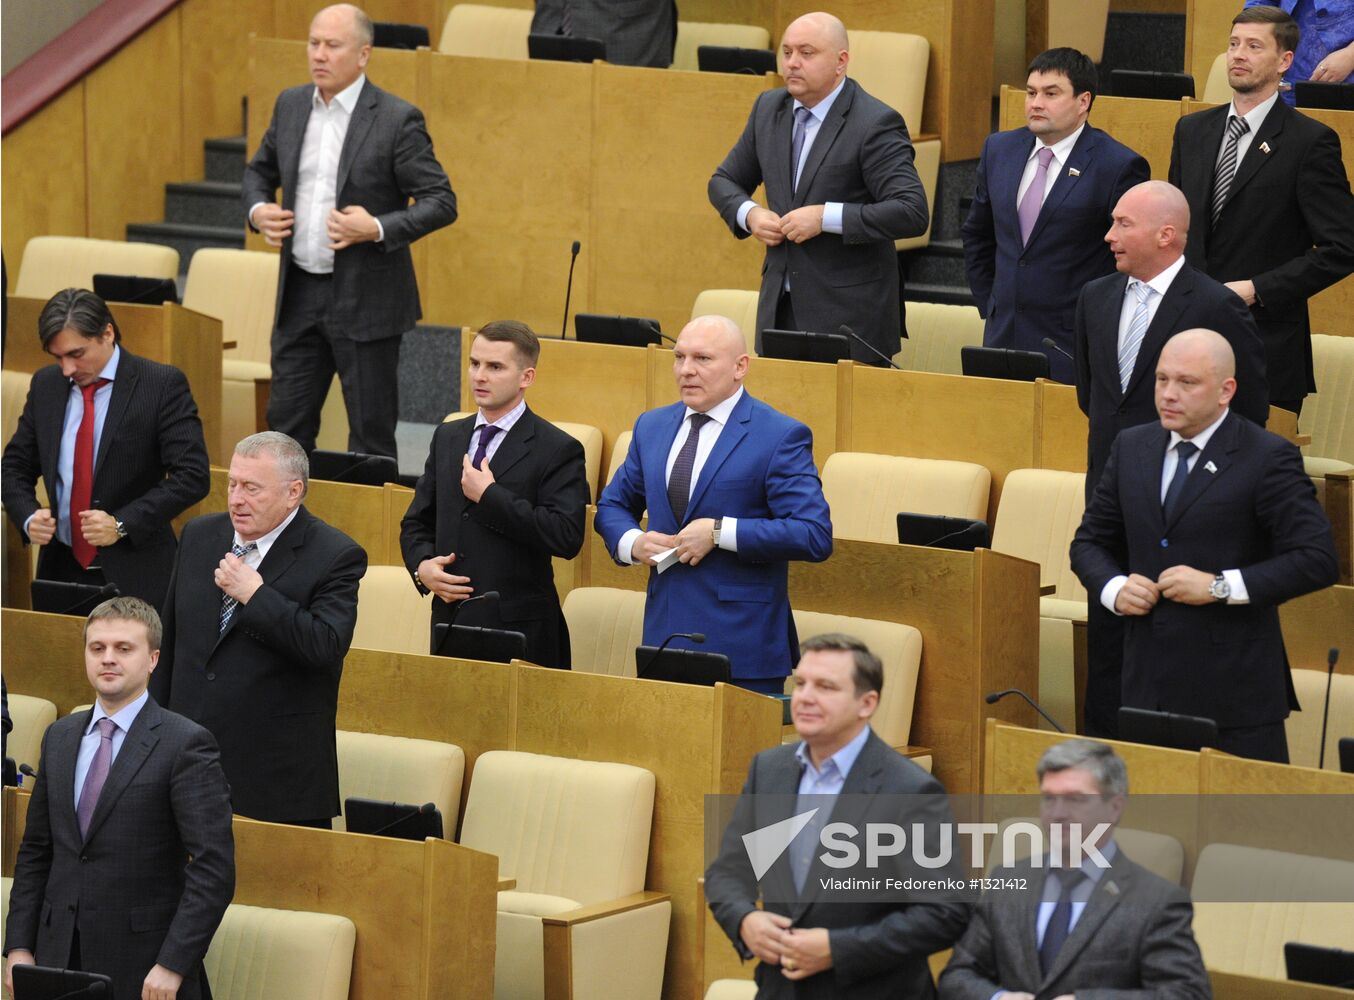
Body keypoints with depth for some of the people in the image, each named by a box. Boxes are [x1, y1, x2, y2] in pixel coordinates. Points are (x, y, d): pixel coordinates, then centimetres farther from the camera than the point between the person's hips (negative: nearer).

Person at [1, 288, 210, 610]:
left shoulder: (163, 385, -8)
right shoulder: (45, 385, 7)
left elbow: (193, 475, -12)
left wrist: (121, 524, -20)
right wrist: (28, 517, -6)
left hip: (135, 576, -4)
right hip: (60, 571, 4)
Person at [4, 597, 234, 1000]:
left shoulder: (186, 744, -8)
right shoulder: (60, 737, 12)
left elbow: (213, 869, -13)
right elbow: (34, 853, 15)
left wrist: (173, 965, -18)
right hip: (60, 959, 5)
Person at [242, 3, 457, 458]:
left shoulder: (397, 120, -11)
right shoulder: (291, 105, 6)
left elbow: (441, 202, -10)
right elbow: (260, 172, 21)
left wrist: (377, 229, -23)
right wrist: (258, 210, 0)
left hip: (365, 299, -5)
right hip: (300, 295, 5)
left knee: (371, 434, 3)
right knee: (287, 425, 10)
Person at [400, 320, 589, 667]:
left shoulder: (558, 450, -6)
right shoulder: (447, 438, 14)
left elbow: (567, 537, -18)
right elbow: (416, 523, 19)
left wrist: (489, 496, -16)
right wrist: (422, 566, -3)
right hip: (450, 622, 5)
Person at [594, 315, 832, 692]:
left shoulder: (781, 436, -6)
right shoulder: (651, 427, 14)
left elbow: (815, 536, -14)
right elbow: (613, 505, 25)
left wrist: (720, 533, -18)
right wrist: (632, 542, 1)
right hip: (664, 631, 5)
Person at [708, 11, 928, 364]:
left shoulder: (875, 123, -13)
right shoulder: (769, 108, 8)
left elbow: (913, 212, -20)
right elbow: (725, 182, 20)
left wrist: (826, 217, -23)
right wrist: (749, 213, -3)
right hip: (780, 305, 6)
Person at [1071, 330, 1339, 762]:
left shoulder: (1269, 458, -7)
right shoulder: (1131, 447, 11)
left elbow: (1317, 560, -12)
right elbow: (1090, 542, 20)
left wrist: (1220, 587, -17)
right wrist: (1114, 588, -2)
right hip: (1147, 686, 5)